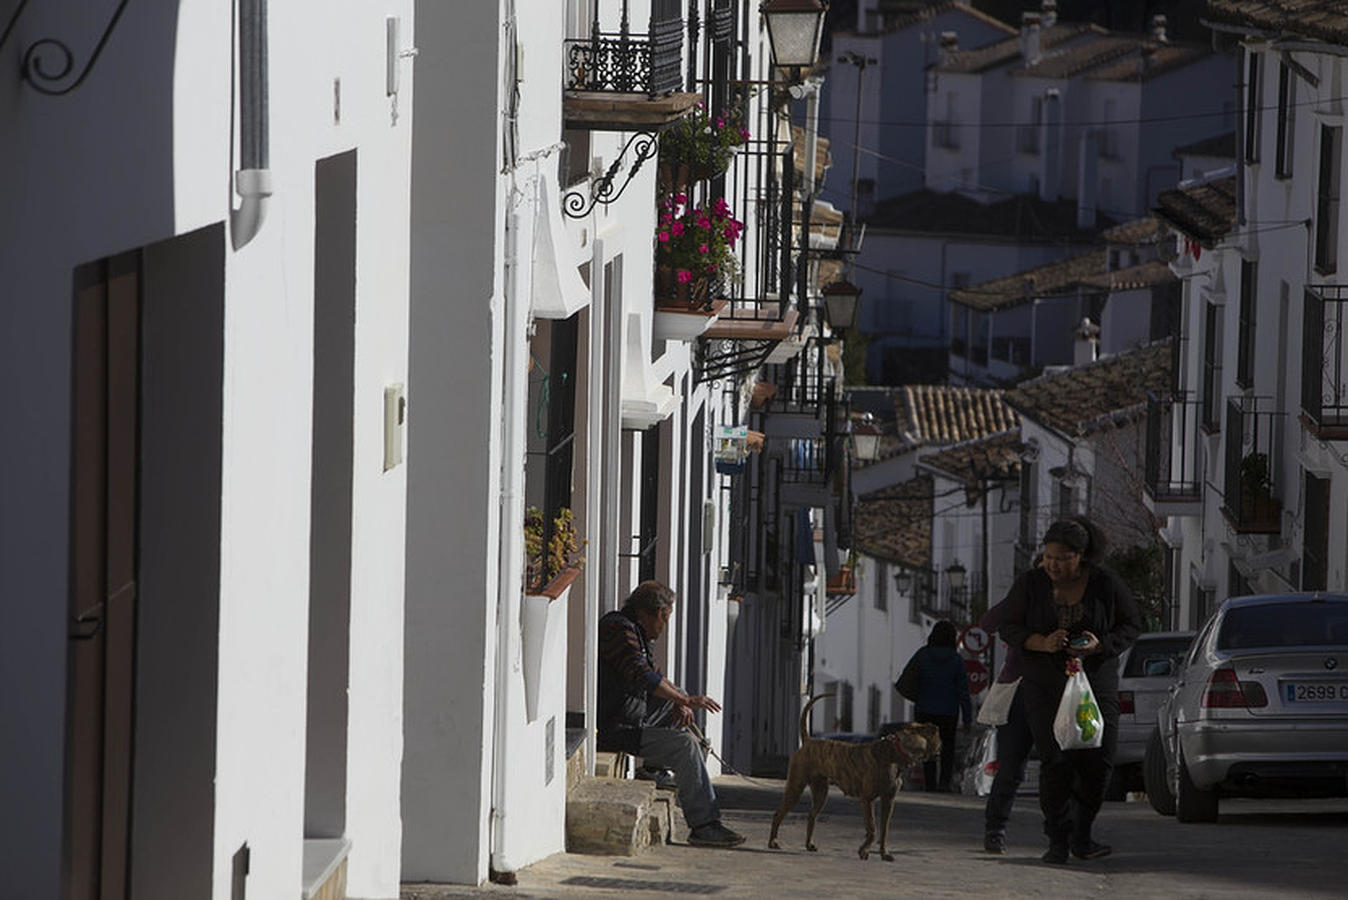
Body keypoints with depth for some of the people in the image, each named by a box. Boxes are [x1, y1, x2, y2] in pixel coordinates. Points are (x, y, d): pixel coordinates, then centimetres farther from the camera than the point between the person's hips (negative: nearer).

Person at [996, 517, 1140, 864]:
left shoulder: (1106, 584, -4)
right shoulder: (1030, 584, -3)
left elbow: (1131, 626, 4)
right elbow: (1008, 628, 2)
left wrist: (1100, 645, -15)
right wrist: (1042, 643, -17)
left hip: (1096, 684, 1)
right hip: (1045, 688, -1)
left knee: (1099, 762, -6)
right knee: (1056, 761, -12)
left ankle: (1081, 836, 12)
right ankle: (1057, 840, -5)